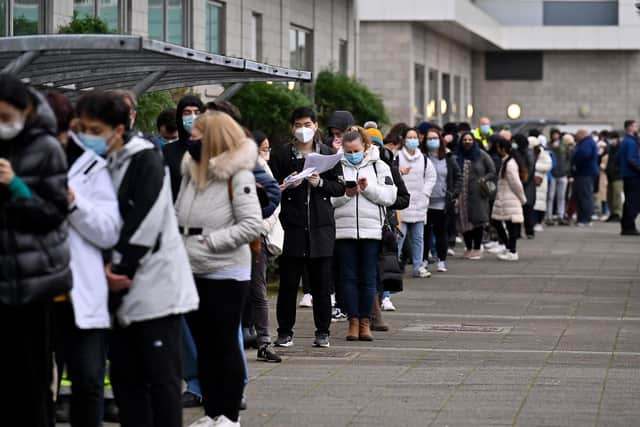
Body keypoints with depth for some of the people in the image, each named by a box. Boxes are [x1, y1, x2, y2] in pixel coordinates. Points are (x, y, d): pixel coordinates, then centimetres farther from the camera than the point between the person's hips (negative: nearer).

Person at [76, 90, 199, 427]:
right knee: (125, 375, 10)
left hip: (155, 287, -7)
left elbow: (143, 226, -16)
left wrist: (119, 271, -10)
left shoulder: (145, 160, -11)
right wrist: (108, 270, -6)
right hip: (122, 291, 8)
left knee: (161, 377, -4)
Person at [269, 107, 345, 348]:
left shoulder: (328, 154, 11)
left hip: (321, 226, 1)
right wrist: (286, 186, -13)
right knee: (288, 282, -1)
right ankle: (285, 332, 7)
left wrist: (320, 183, -8)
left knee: (321, 282, 3)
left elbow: (340, 188, 9)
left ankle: (322, 331, 11)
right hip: (292, 226, -1)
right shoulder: (281, 155, 6)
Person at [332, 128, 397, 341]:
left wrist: (368, 188, -11)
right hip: (343, 231, 0)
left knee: (368, 278, 2)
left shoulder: (379, 167, 9)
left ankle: (365, 322, 9)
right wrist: (345, 194, -15)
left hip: (371, 230, 0)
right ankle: (353, 321, 8)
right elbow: (327, 199, -1)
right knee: (348, 277, 2)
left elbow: (389, 196, 0)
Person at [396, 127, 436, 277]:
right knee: (398, 236, -6)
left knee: (418, 237, 8)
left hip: (419, 204, 4)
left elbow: (431, 177, 18)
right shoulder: (397, 157, -4)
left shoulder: (424, 160, 10)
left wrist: (425, 192, 7)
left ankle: (418, 266, 14)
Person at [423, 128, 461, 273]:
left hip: (443, 203, 2)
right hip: (426, 202, -2)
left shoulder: (449, 159, 5)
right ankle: (423, 260, 11)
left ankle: (442, 261, 15)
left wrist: (454, 193, -1)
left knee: (441, 232, 8)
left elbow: (458, 177, 11)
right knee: (425, 232, 3)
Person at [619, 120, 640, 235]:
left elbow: (618, 157, 21)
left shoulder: (624, 141, 15)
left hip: (626, 175, 10)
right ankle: (629, 227, -9)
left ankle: (625, 227, 16)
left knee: (628, 202, 13)